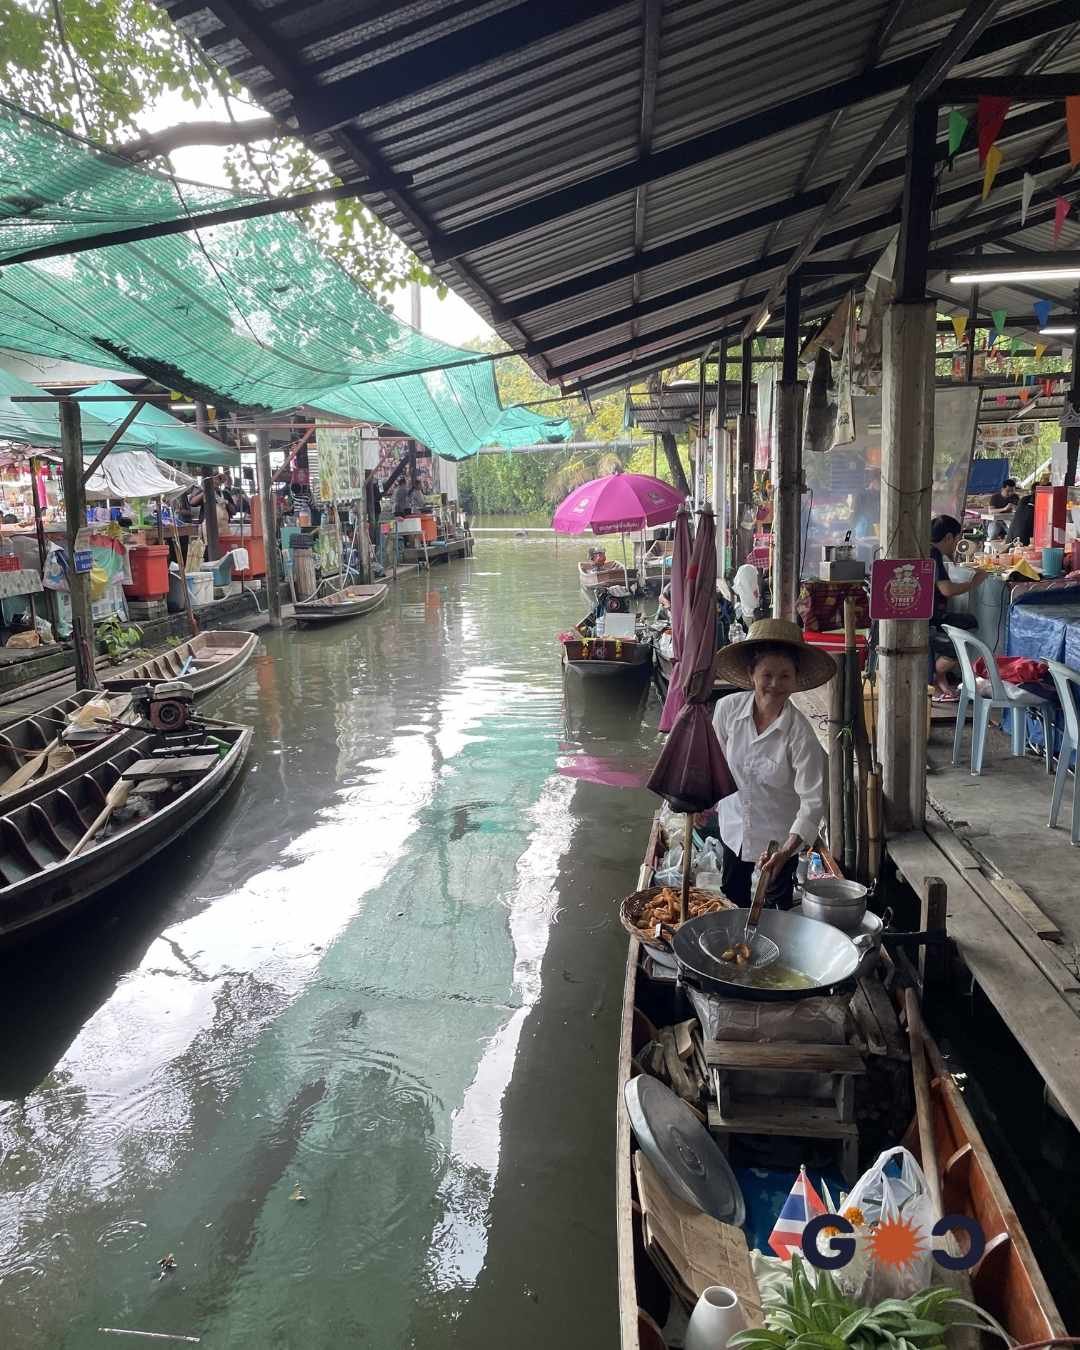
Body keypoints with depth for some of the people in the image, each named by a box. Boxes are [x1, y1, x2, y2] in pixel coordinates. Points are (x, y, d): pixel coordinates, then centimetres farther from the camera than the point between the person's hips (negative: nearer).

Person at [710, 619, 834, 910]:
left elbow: (813, 800, -26)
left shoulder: (800, 733, -27)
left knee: (778, 903, 11)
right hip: (735, 823, 4)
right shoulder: (728, 708, -17)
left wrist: (786, 850, -36)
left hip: (780, 835, -4)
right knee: (733, 897, 22)